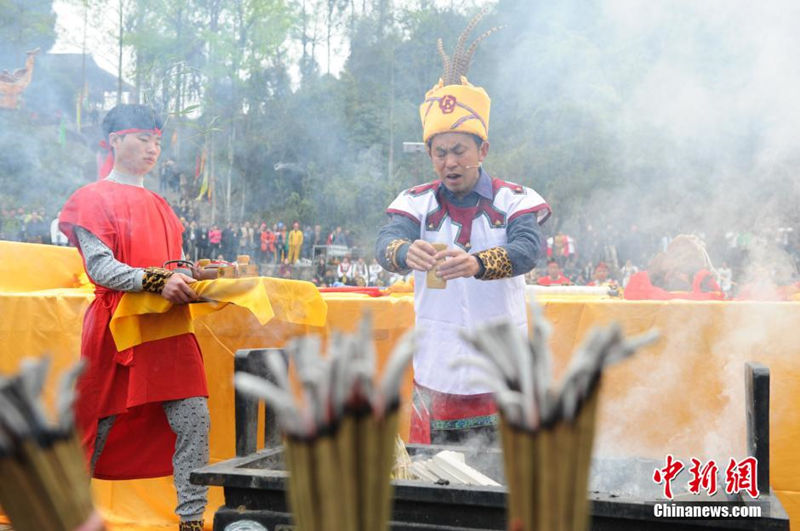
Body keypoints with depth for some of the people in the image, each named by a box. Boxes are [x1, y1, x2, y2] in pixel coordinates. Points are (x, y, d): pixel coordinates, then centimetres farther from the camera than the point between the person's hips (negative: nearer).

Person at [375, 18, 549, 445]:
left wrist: (477, 263, -39)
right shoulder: (417, 202, 5)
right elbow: (386, 241, -13)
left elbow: (528, 249, -18)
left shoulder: (516, 200, 1)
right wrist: (406, 253, -38)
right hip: (435, 374, 1)